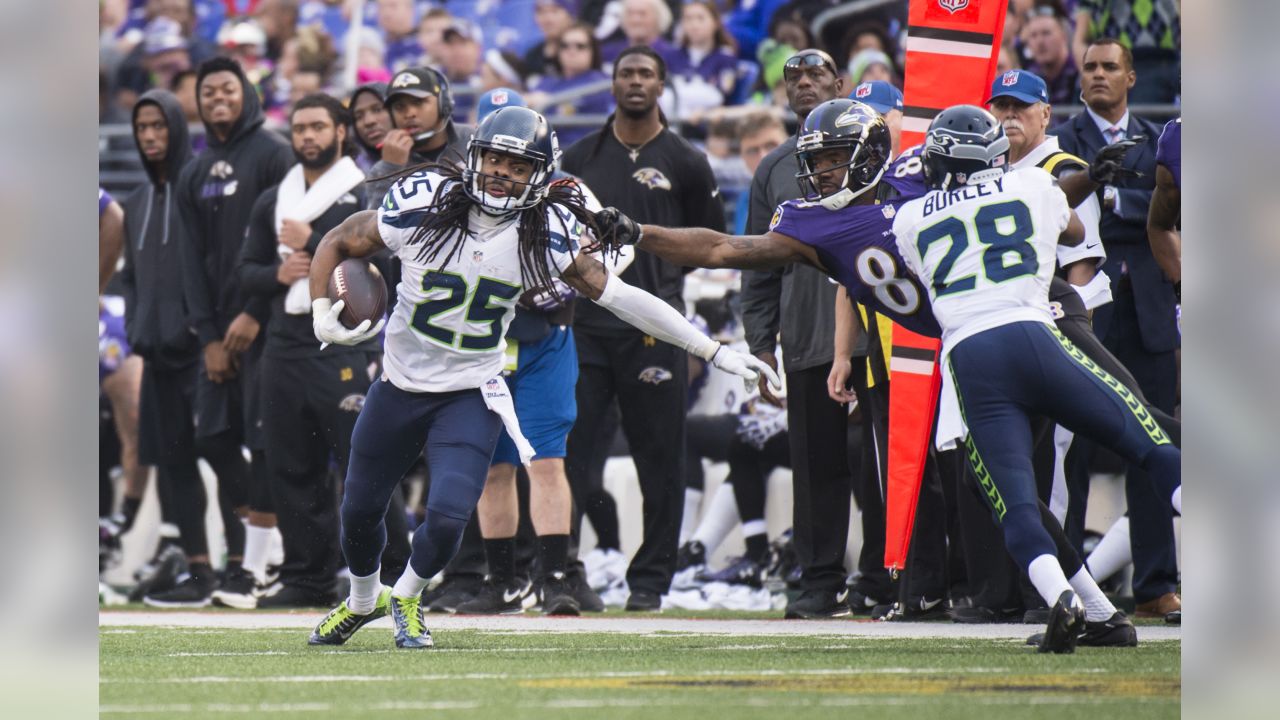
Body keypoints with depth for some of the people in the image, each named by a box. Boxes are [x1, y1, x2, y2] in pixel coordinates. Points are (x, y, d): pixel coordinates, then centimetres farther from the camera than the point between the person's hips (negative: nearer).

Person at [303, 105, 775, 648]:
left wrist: (715, 353, -9)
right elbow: (337, 244, -2)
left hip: (471, 394, -1)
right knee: (360, 510, 14)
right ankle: (363, 600, 46)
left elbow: (618, 295, -8)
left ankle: (408, 597, 15)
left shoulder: (546, 236, -13)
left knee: (448, 516, -17)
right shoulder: (420, 207, -16)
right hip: (400, 384, 1)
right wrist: (322, 315, -18)